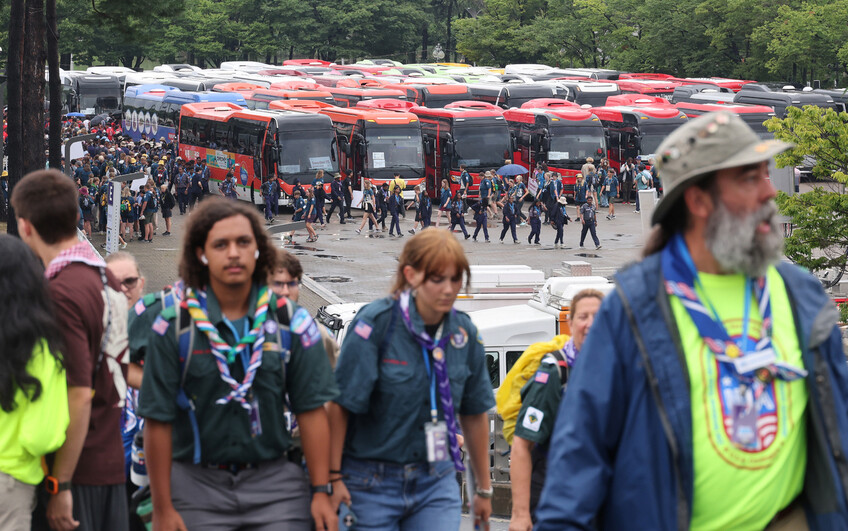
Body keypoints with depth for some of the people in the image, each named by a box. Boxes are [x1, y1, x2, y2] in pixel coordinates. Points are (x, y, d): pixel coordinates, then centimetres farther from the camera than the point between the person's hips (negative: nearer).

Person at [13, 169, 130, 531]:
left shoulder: (61, 294, -17)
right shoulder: (108, 280, 10)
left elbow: (78, 396, -21)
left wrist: (60, 486, -17)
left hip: (76, 471, -8)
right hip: (112, 464, 8)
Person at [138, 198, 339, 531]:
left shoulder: (291, 323, 3)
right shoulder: (173, 326, -3)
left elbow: (312, 410, 3)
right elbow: (158, 422, -3)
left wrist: (321, 492, -2)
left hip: (275, 482, 1)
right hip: (197, 486, -1)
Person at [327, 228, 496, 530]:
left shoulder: (463, 332, 2)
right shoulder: (376, 323, -12)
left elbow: (474, 414, 12)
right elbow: (340, 406, -12)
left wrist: (484, 489, 17)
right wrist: (333, 478, -15)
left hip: (436, 482, 4)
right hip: (372, 482, -4)